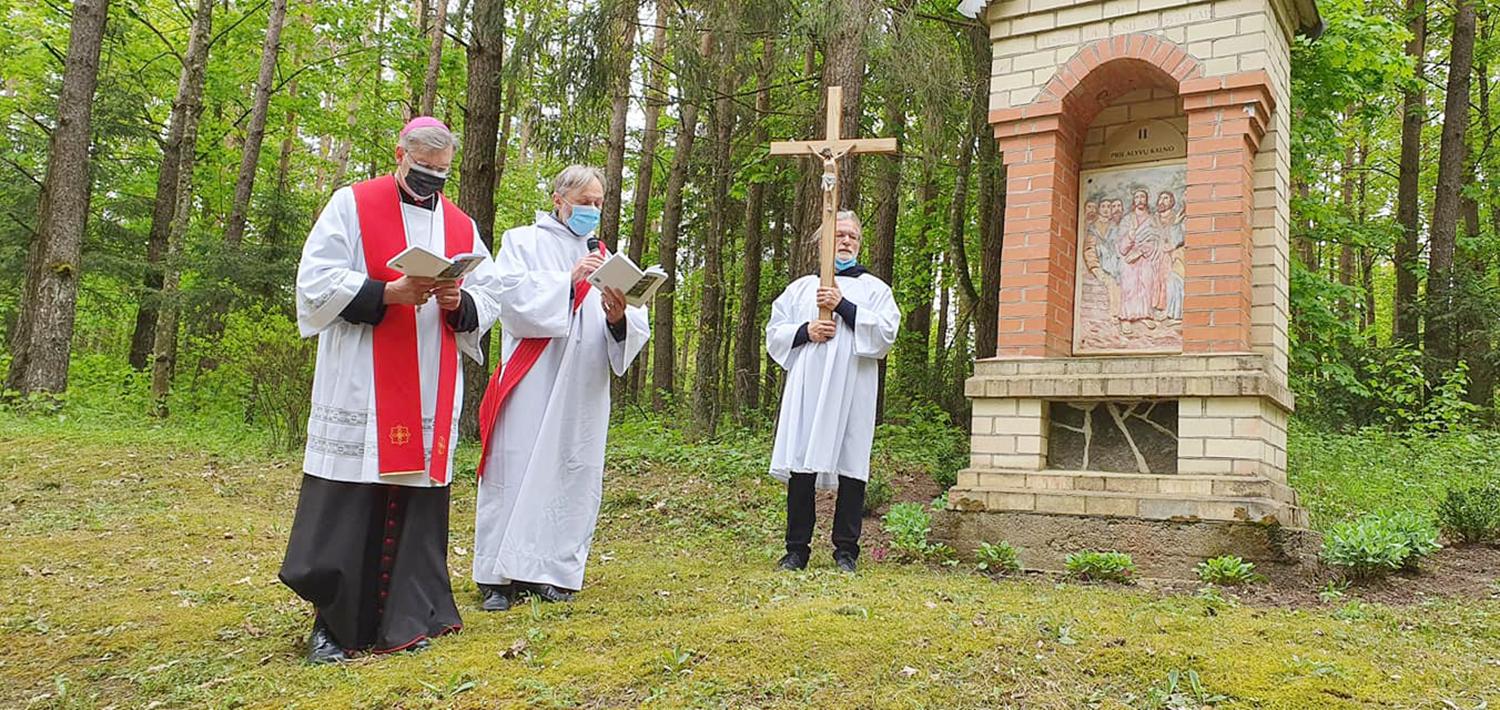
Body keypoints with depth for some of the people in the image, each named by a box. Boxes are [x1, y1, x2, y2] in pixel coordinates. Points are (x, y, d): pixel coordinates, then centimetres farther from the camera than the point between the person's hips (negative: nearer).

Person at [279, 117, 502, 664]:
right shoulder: (352, 205, 4)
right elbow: (317, 281, -4)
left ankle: (404, 619, 14)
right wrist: (388, 294, -17)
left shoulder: (461, 225, 16)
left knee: (417, 497, 4)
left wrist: (459, 302, -8)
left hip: (431, 393, 4)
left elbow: (489, 300, 14)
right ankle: (333, 622, 10)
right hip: (361, 387, -3)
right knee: (349, 507, -3)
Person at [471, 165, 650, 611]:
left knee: (571, 474, 2)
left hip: (583, 393, 4)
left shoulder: (604, 258, 18)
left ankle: (551, 570, 10)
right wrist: (570, 281, -16)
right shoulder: (523, 242, 9)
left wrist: (619, 317, -15)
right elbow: (512, 298, -9)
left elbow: (635, 330, 8)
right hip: (530, 386, -4)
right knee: (517, 471, -5)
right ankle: (500, 576, 1)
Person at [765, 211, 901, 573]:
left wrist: (844, 306, -9)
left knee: (850, 466, -3)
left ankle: (846, 550, 6)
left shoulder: (874, 288, 14)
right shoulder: (801, 287, 20)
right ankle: (797, 549, 5)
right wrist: (805, 331, -4)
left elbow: (887, 332, -2)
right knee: (801, 465, -3)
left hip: (852, 390, -1)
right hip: (806, 388, 2)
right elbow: (774, 333, 15)